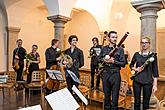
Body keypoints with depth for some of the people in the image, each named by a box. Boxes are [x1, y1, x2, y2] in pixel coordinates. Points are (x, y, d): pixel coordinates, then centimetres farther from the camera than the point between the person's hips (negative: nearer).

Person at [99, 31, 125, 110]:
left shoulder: (120, 49, -1)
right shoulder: (104, 48, 8)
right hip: (105, 74, 3)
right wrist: (103, 60, -8)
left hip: (115, 74, -2)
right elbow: (99, 59, 13)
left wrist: (114, 61, -19)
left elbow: (123, 63, -5)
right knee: (106, 96, 16)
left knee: (115, 97, 6)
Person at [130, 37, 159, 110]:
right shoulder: (136, 54, 3)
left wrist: (155, 84, -5)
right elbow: (131, 65, 15)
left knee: (146, 103, 8)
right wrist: (136, 69, -7)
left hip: (148, 82, -1)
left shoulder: (153, 55, -1)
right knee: (137, 101, 10)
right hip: (137, 80, 2)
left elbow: (155, 71, -1)